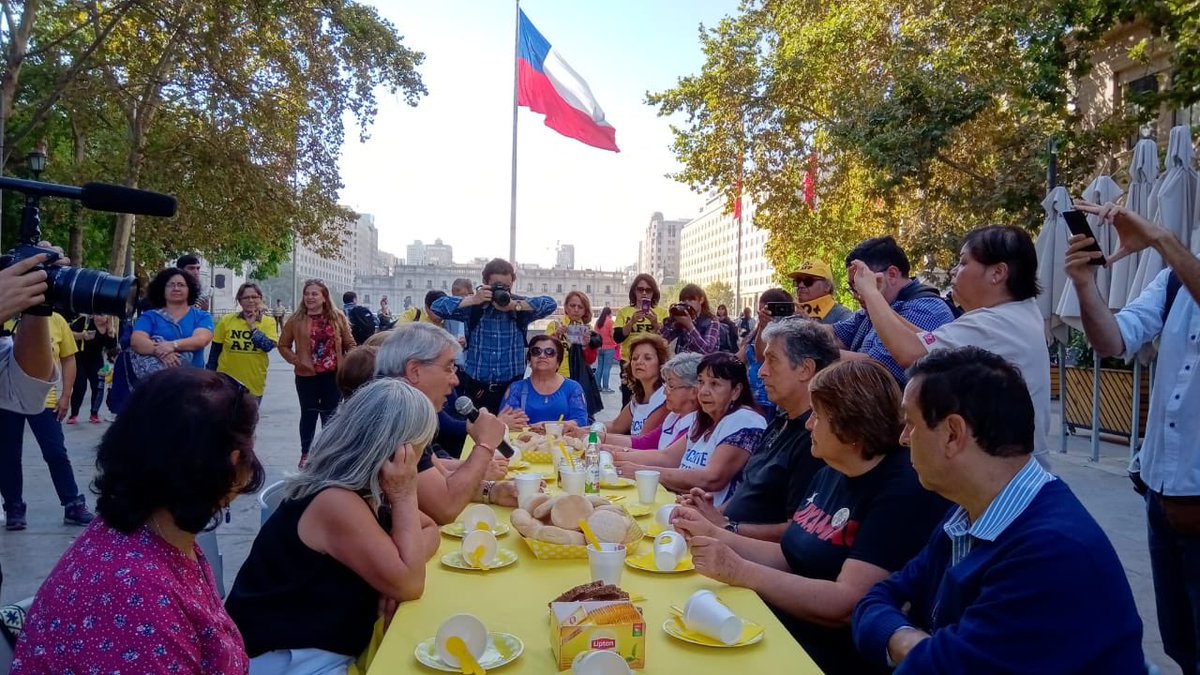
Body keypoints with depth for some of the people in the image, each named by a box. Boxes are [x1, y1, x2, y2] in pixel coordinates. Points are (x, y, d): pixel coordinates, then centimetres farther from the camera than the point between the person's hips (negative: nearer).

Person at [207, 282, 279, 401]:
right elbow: (214, 352, 3)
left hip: (254, 385, 1)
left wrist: (252, 326, -16)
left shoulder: (269, 322, -1)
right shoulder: (226, 320, -3)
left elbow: (268, 346, -18)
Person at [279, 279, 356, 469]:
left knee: (330, 415, 10)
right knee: (309, 414, 10)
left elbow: (349, 343, 5)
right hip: (307, 375, 0)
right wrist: (296, 361, -8)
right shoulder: (296, 319, -2)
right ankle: (305, 453, 23)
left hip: (333, 375, 1)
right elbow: (283, 345, 5)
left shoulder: (338, 317, 0)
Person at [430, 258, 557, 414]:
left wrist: (515, 305, -21)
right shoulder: (474, 307, -1)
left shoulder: (520, 306, 0)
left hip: (512, 387, 0)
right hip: (476, 387, 0)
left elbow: (550, 304, -14)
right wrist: (472, 300, -18)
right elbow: (437, 307, -8)